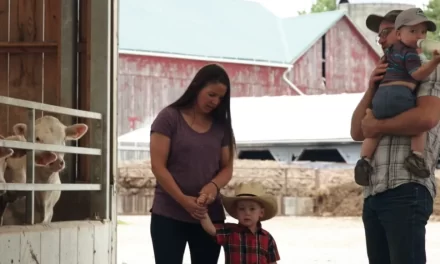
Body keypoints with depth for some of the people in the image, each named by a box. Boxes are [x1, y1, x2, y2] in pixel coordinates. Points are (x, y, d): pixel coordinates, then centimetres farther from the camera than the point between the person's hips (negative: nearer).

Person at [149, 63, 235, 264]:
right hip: (169, 215, -4)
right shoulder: (169, 118, -5)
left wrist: (214, 185, -15)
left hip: (209, 216, 4)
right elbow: (158, 166, -9)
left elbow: (227, 168, 9)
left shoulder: (221, 126, 9)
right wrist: (183, 200, -20)